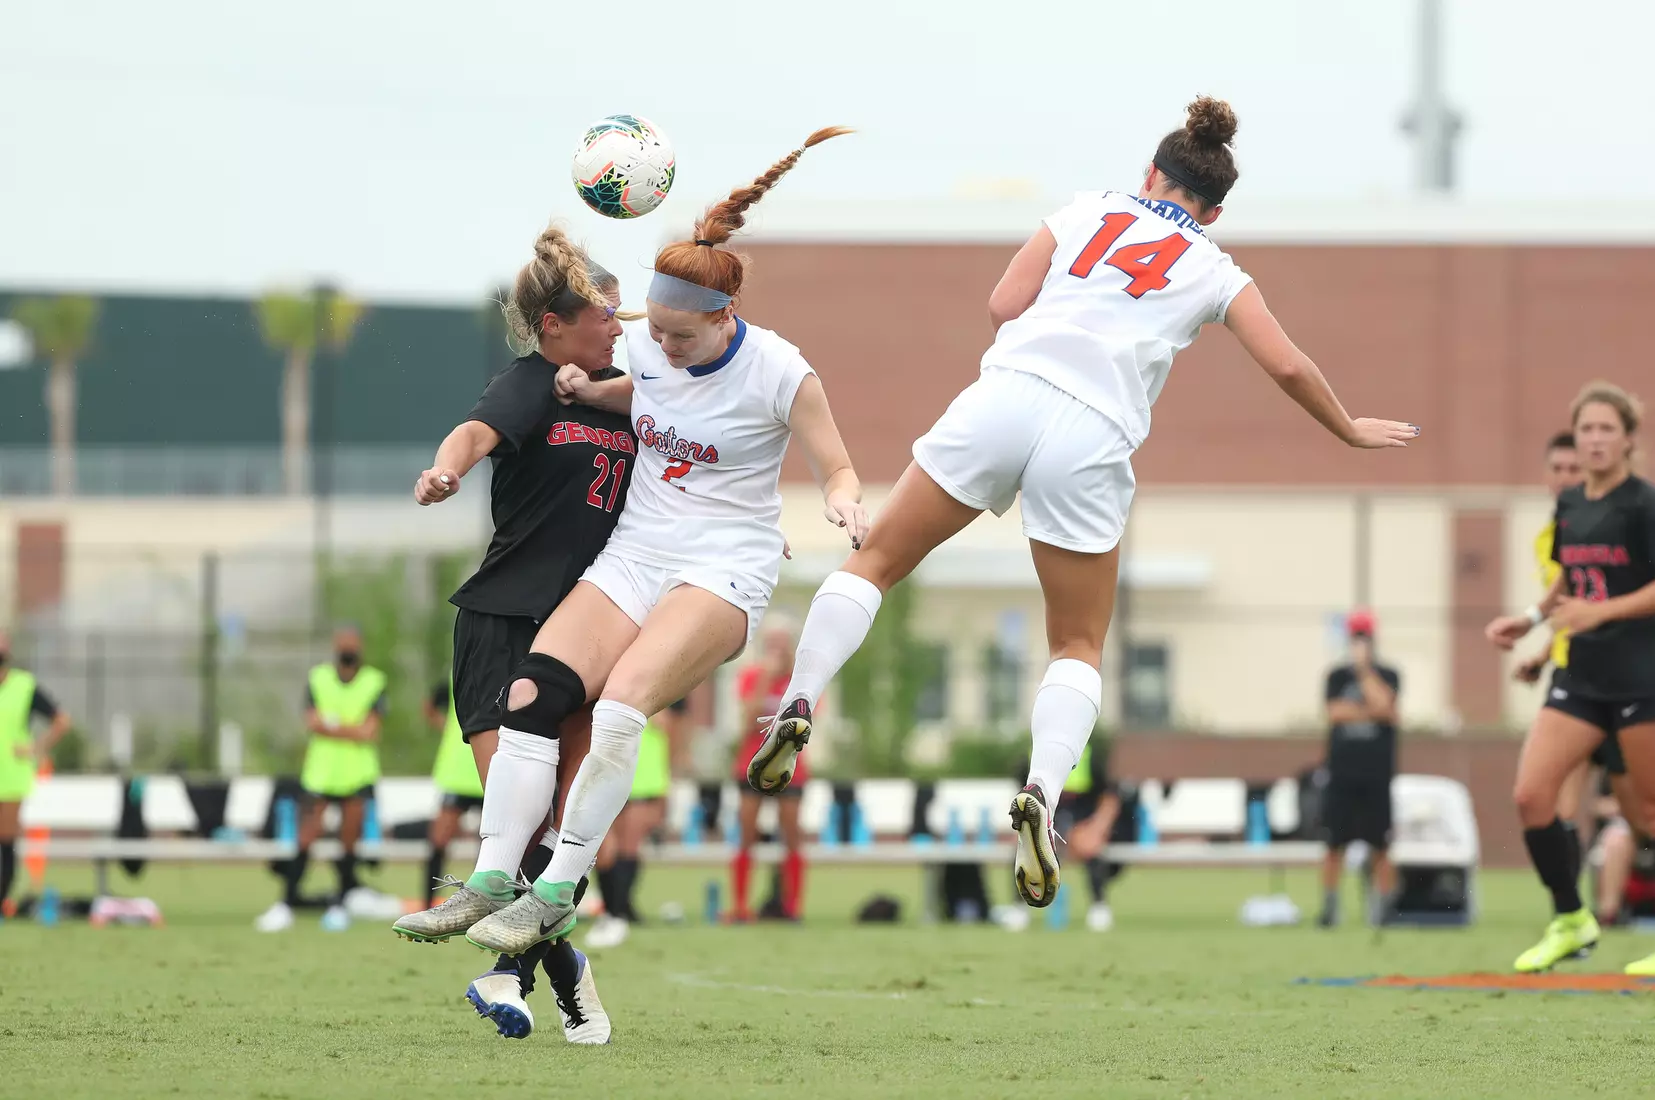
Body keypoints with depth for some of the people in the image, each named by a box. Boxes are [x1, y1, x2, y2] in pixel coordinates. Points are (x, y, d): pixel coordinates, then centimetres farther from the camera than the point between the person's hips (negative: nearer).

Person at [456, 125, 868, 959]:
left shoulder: (779, 374, -11)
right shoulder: (645, 347, 4)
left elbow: (836, 468, -1)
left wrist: (844, 501, -24)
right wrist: (587, 389, 9)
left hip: (724, 570, -6)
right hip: (634, 557, 6)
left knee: (622, 701, -31)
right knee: (531, 693, -19)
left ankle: (557, 891, -24)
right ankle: (492, 881, -18)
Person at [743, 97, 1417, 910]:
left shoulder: (1089, 211, 18)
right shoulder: (1213, 272, 16)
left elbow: (1004, 304, 11)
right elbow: (1287, 366, 15)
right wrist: (1350, 431, 31)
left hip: (1005, 394, 0)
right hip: (1091, 444, 0)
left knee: (878, 559, 14)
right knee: (1079, 645, 13)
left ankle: (799, 706, -5)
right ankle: (1042, 791, -12)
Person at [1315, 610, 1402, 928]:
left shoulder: (1387, 675, 6)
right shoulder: (1337, 677, 10)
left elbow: (1383, 704, -13)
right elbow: (1335, 713, -4)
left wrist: (1364, 669, -10)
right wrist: (1373, 713, -8)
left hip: (1376, 774, -1)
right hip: (1342, 773, 1)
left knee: (1380, 847, -4)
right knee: (1334, 844, -1)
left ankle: (1385, 908, 2)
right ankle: (1329, 908, 8)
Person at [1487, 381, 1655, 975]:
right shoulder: (1569, 505, 10)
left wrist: (1599, 611, -23)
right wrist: (1531, 618, 11)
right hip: (1582, 675, 7)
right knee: (1530, 793, -4)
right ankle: (1570, 921, 10)